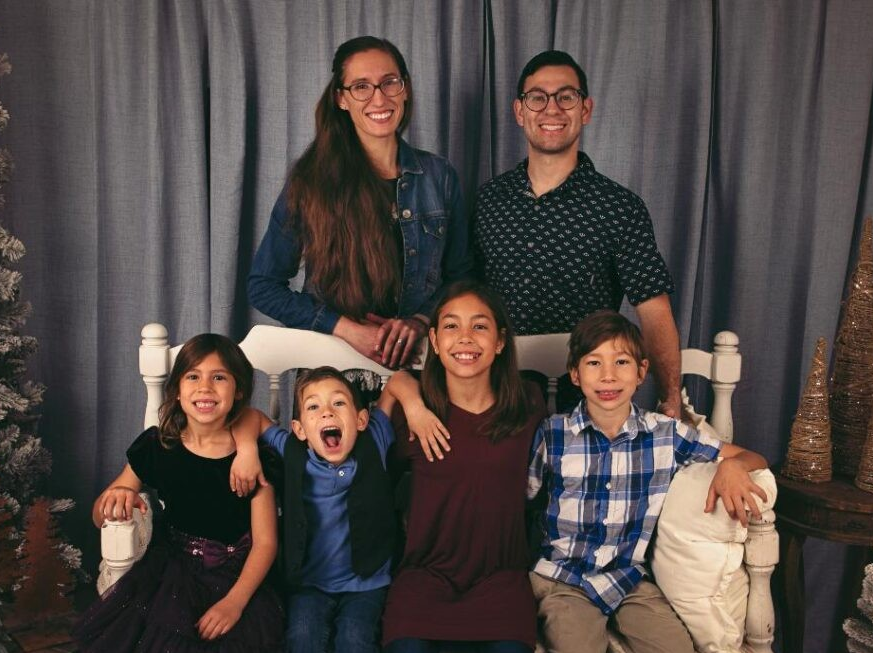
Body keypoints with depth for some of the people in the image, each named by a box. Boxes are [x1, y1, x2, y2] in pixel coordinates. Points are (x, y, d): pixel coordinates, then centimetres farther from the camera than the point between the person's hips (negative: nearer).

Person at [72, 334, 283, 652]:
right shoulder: (155, 446, -3)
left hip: (235, 576, -2)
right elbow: (99, 517, 5)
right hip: (169, 569, 2)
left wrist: (235, 601, -23)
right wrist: (114, 498, -19)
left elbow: (264, 542, -9)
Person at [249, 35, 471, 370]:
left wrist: (420, 321, -6)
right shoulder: (311, 180, 1)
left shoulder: (438, 175, 7)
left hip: (416, 361, 1)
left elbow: (459, 276, 13)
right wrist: (346, 329, -8)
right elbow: (263, 286, 3)